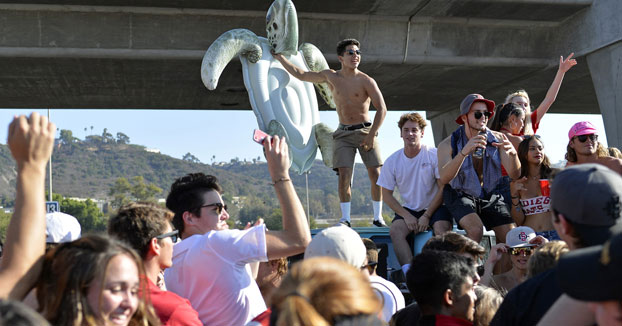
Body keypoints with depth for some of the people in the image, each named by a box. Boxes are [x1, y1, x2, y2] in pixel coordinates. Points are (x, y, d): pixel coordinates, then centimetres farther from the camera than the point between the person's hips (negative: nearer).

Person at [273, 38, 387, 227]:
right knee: (344, 174, -12)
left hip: (365, 130, -2)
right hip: (343, 133, 2)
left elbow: (382, 109, -8)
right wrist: (279, 57, 20)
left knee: (375, 174, -6)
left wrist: (371, 135, -15)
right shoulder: (331, 77, 6)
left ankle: (378, 217, 5)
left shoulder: (366, 81, -5)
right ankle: (345, 218, -5)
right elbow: (301, 75, 16)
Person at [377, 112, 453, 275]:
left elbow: (443, 188, -7)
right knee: (395, 230, -27)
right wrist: (407, 216, -10)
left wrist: (426, 216, -14)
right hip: (409, 209, 2)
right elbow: (387, 195, 4)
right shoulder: (392, 161, 1)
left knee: (441, 229, -33)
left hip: (435, 207, -2)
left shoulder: (434, 155, -7)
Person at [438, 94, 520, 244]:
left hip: (491, 196, 3)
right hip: (460, 196, -3)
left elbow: (514, 175, -10)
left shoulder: (497, 139, -6)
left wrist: (512, 154, -32)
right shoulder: (448, 144, -13)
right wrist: (464, 152, -44)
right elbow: (444, 178, -30)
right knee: (476, 229, -29)